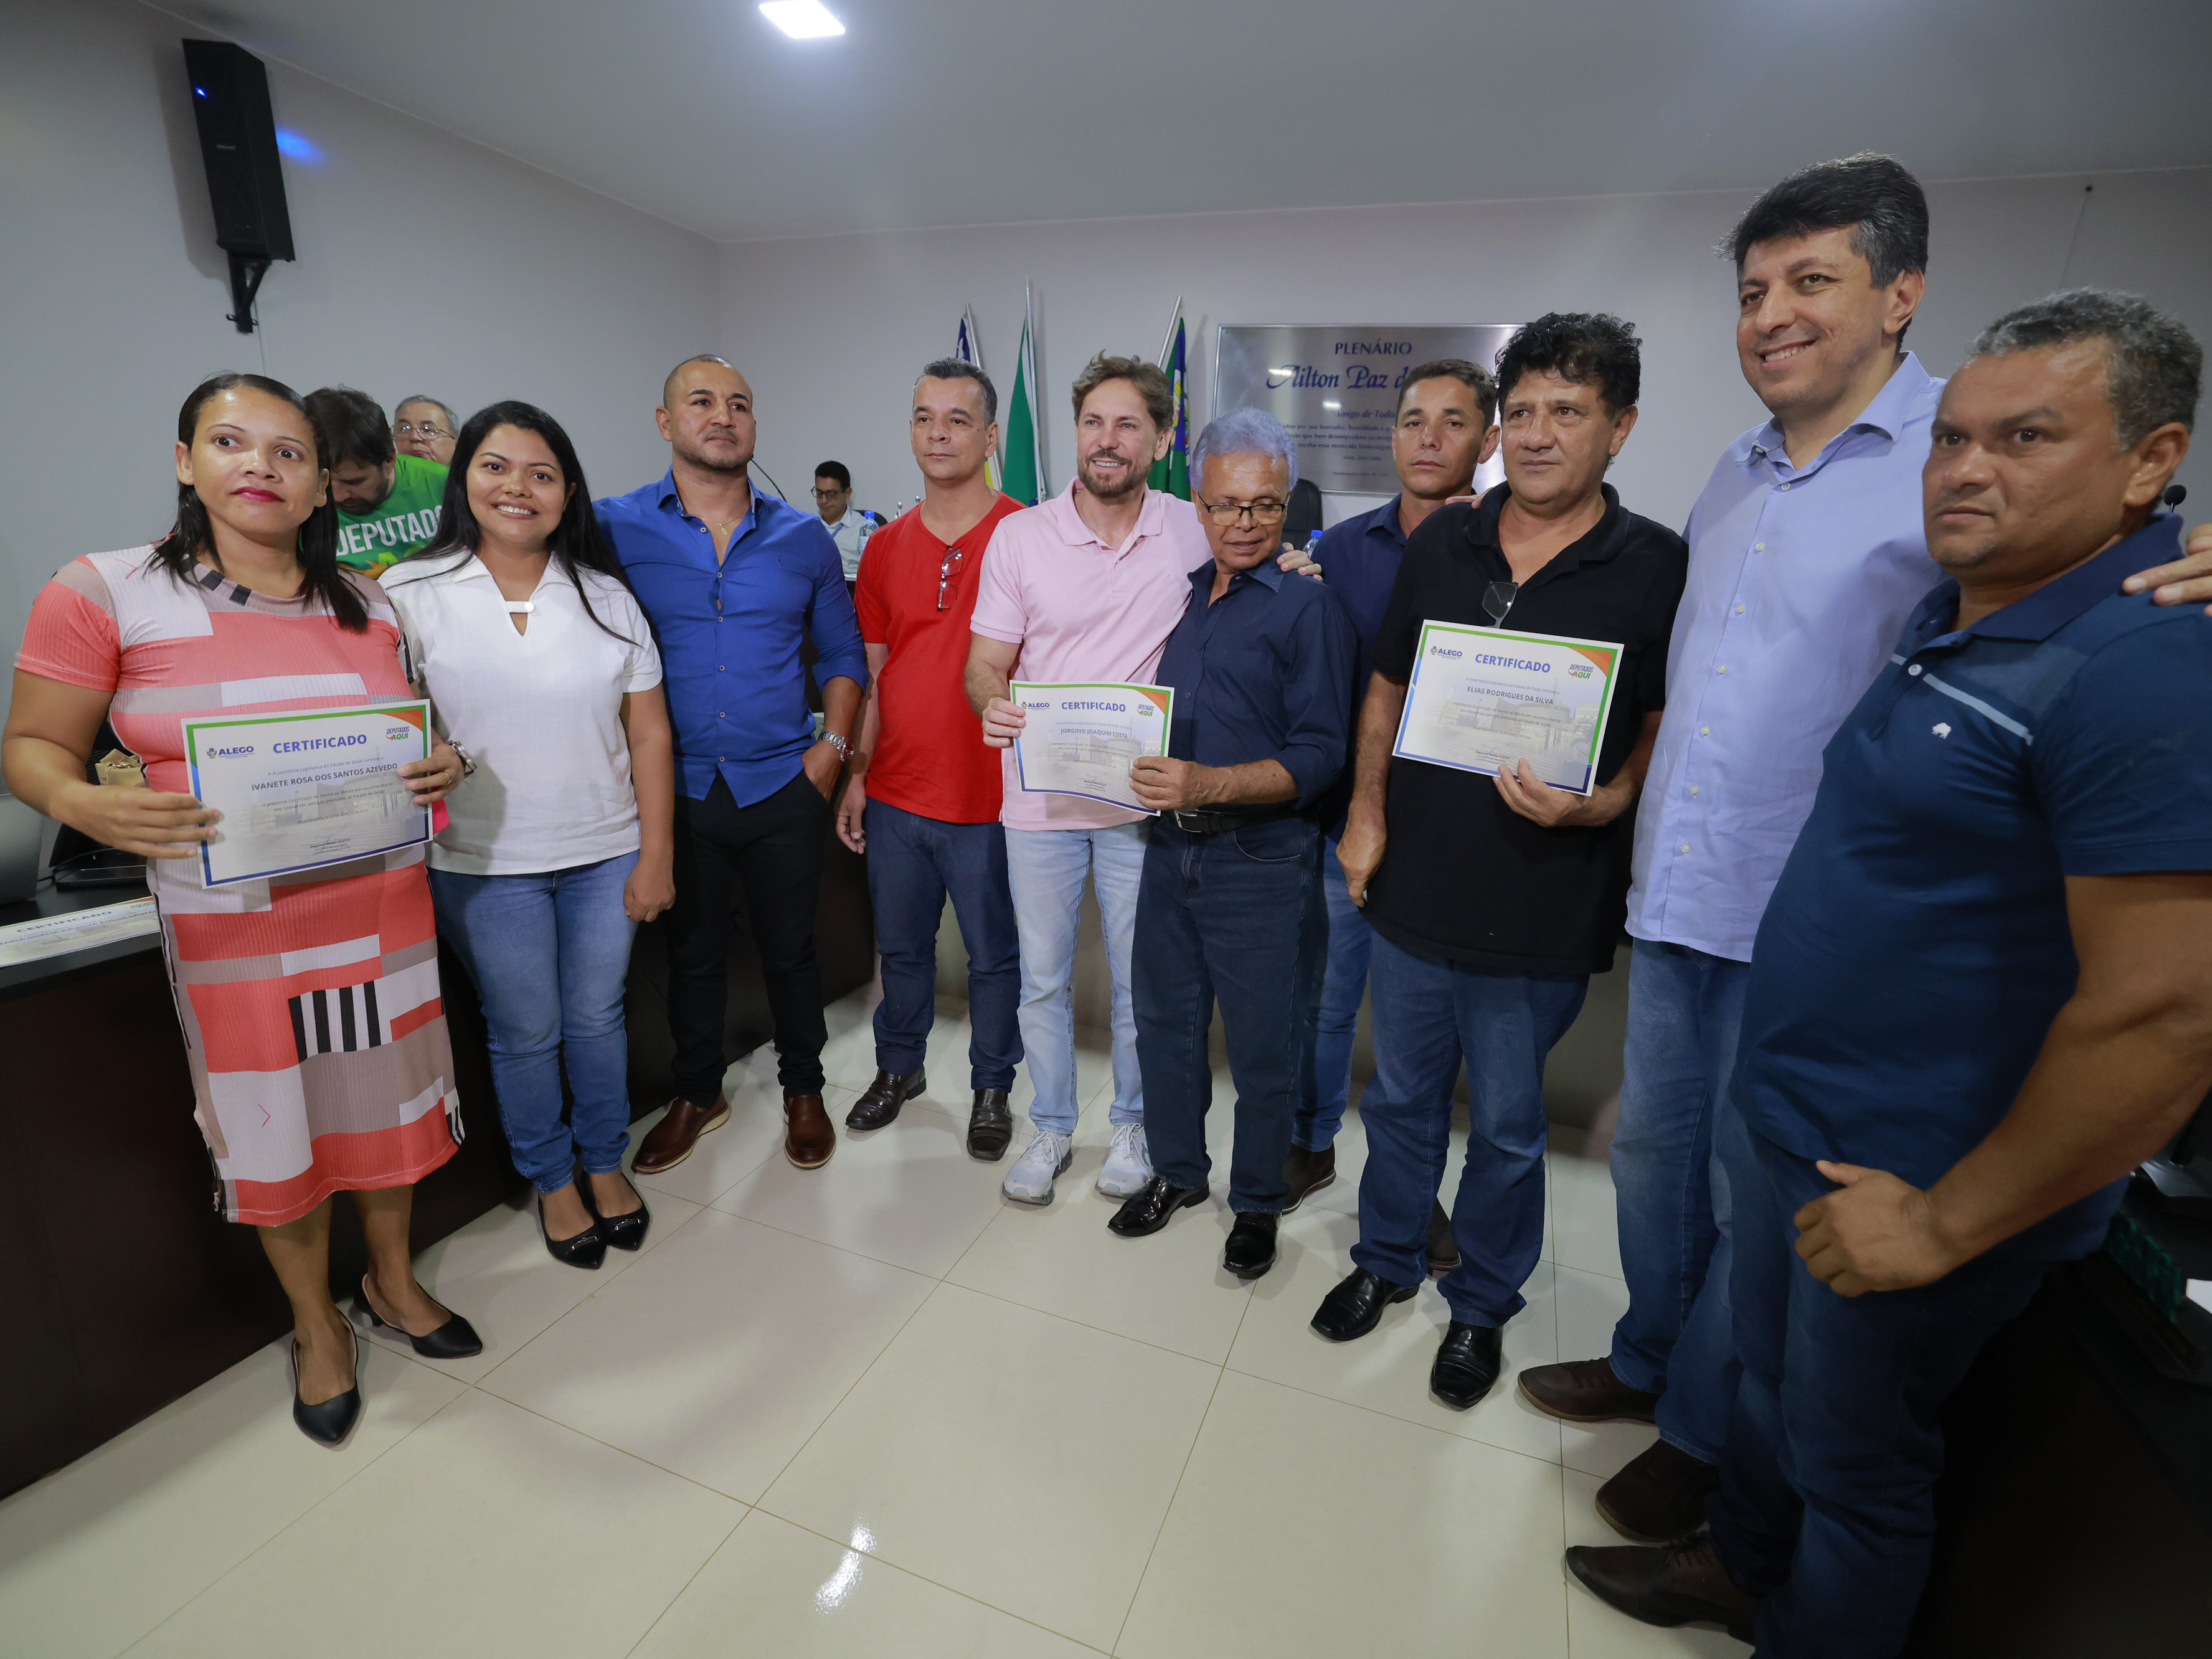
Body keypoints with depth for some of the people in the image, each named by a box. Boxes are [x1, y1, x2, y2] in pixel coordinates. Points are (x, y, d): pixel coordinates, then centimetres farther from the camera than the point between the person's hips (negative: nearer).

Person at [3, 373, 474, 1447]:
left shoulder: (368, 605, 6)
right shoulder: (104, 593, -5)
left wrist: (441, 767, -9)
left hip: (383, 906, 3)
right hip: (234, 925, -2)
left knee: (386, 1098, 15)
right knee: (271, 1129, 11)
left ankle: (392, 1282, 40)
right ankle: (316, 1325, 35)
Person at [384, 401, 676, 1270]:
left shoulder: (606, 596, 2)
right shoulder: (411, 593, -2)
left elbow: (649, 736, 1)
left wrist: (656, 856, -2)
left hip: (606, 854, 1)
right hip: (484, 864, -1)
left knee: (597, 1016, 13)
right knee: (525, 1032, 11)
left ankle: (605, 1163, 35)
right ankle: (552, 1181, 34)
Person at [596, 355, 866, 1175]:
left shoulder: (803, 537, 4)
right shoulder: (613, 527, -1)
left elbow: (843, 651, 10)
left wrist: (831, 746, -1)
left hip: (783, 788, 1)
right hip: (674, 790, 0)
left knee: (790, 949, 12)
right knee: (693, 952, 15)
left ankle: (803, 1090, 33)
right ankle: (697, 1092, 37)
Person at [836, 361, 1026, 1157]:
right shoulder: (885, 546, 8)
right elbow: (873, 673, 12)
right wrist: (856, 773, 8)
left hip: (989, 798, -4)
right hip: (896, 793, 5)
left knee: (995, 954, 11)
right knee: (901, 944, 19)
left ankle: (992, 1087, 32)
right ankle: (898, 1067, 41)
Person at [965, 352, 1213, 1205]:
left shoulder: (1194, 533, -1)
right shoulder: (1019, 535, -1)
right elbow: (985, 662, 0)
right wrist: (993, 705, -24)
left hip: (1143, 799, 0)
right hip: (1039, 796, 1)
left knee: (1138, 980, 13)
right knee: (1043, 977, 13)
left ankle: (1131, 1122, 36)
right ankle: (1051, 1125, 35)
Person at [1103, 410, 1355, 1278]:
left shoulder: (1309, 606, -7)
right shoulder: (1182, 593, 12)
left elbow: (1320, 756, -14)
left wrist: (1210, 784, -26)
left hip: (1262, 861, -5)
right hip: (1169, 848, 6)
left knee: (1264, 1047, 7)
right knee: (1165, 1019, 16)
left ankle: (1257, 1203, 31)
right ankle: (1176, 1172, 39)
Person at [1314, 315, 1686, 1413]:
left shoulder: (1658, 569, -5)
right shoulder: (1441, 543, 5)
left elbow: (1670, 733, -1)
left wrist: (1599, 805, -20)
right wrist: (1367, 810, 3)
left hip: (1540, 914, -3)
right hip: (1412, 884, 3)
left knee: (1506, 1125, 14)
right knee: (1402, 1097, 19)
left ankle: (1482, 1302, 39)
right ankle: (1384, 1260, 42)